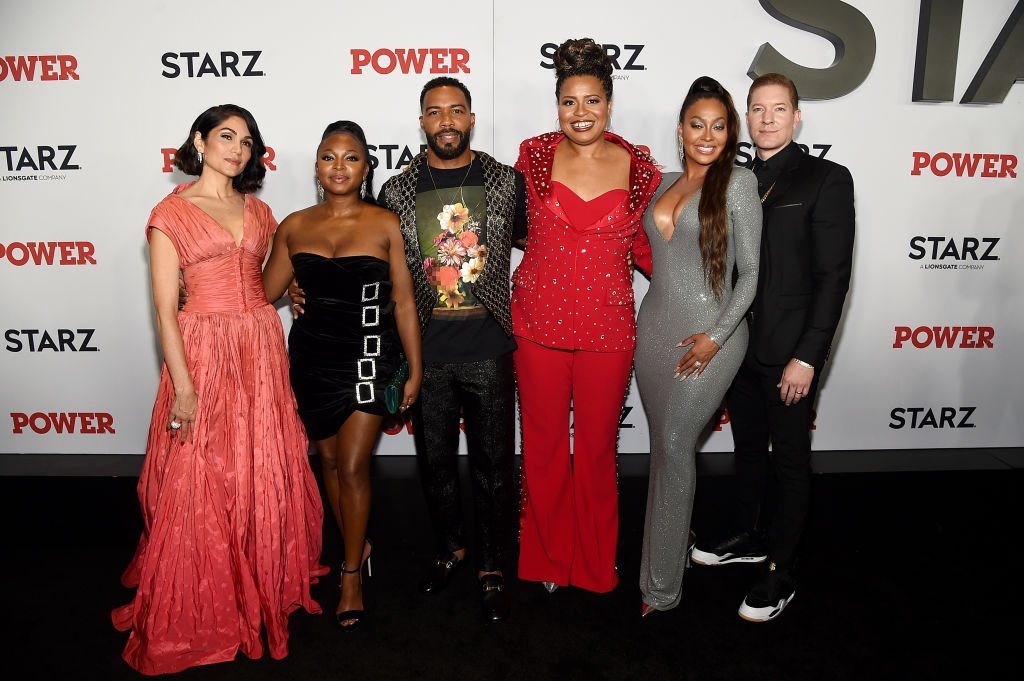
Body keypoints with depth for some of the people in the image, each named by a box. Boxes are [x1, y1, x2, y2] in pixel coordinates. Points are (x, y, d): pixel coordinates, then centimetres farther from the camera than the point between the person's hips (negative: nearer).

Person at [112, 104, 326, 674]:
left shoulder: (258, 211, 13)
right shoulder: (172, 213, -2)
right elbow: (165, 309, -7)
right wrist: (182, 386, -13)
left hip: (262, 348, 5)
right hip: (203, 352, -4)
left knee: (266, 475, 9)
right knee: (201, 483, 2)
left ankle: (266, 586, 29)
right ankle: (204, 608, 22)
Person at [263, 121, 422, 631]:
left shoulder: (385, 225, -5)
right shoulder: (294, 226, 3)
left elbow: (403, 302, -4)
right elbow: (261, 294, 8)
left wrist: (415, 370, -3)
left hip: (368, 358, -3)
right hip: (311, 358, 4)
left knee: (353, 466, -4)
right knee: (329, 461, 14)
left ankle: (352, 572, 16)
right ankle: (358, 545, 37)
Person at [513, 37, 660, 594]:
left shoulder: (640, 170, -1)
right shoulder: (534, 155, -1)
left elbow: (643, 246, 10)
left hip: (608, 328, 0)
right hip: (539, 323, 0)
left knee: (597, 445, 13)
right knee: (544, 443, 13)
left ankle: (594, 562, 35)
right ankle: (546, 555, 35)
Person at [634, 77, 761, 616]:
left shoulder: (738, 182, -5)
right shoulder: (664, 182, 12)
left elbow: (749, 272, -7)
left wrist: (717, 336, -14)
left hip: (709, 332, -5)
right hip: (654, 325, 6)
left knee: (674, 445, -5)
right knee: (665, 444, 11)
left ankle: (662, 585, 8)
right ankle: (673, 539, 29)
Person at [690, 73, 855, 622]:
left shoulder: (827, 180, -7)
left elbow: (833, 275, -12)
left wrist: (807, 357, -17)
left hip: (790, 350, -5)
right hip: (739, 344, 6)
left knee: (789, 459, 6)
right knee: (747, 447, 19)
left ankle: (780, 573, 20)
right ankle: (750, 537, 38)